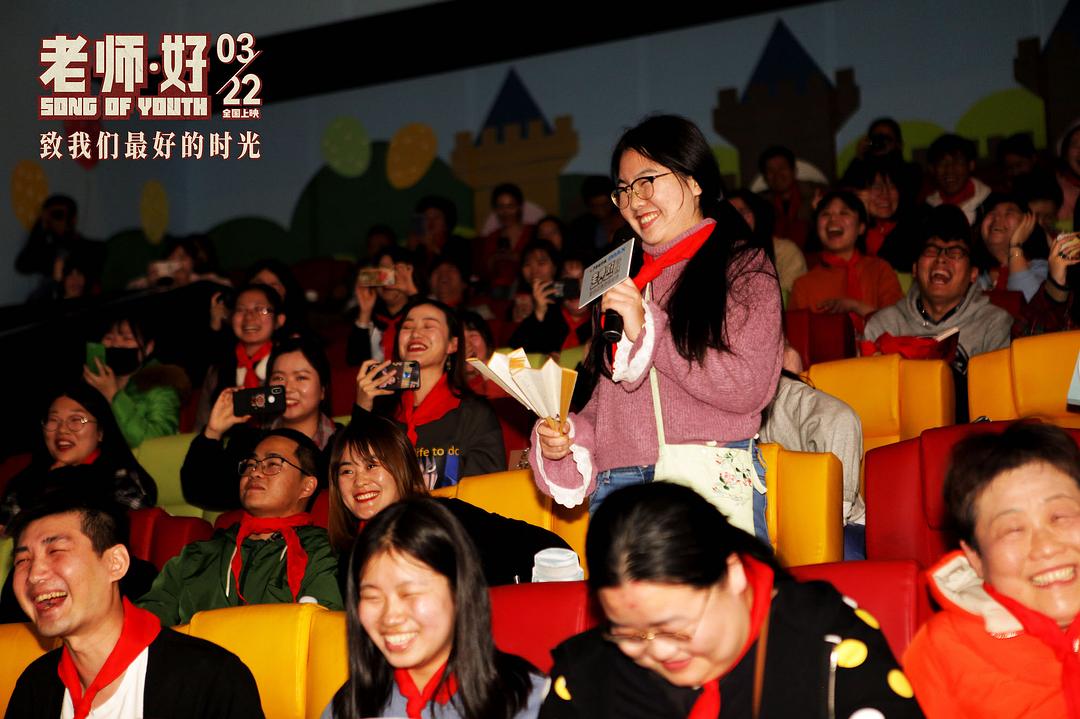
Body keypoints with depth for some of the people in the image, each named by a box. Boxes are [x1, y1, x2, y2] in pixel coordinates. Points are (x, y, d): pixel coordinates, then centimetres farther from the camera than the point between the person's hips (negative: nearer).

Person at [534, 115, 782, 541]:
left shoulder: (742, 266, 4)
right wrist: (567, 436, 3)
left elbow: (749, 388, -9)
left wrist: (648, 330, -8)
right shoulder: (625, 278, 22)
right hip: (615, 486, 5)